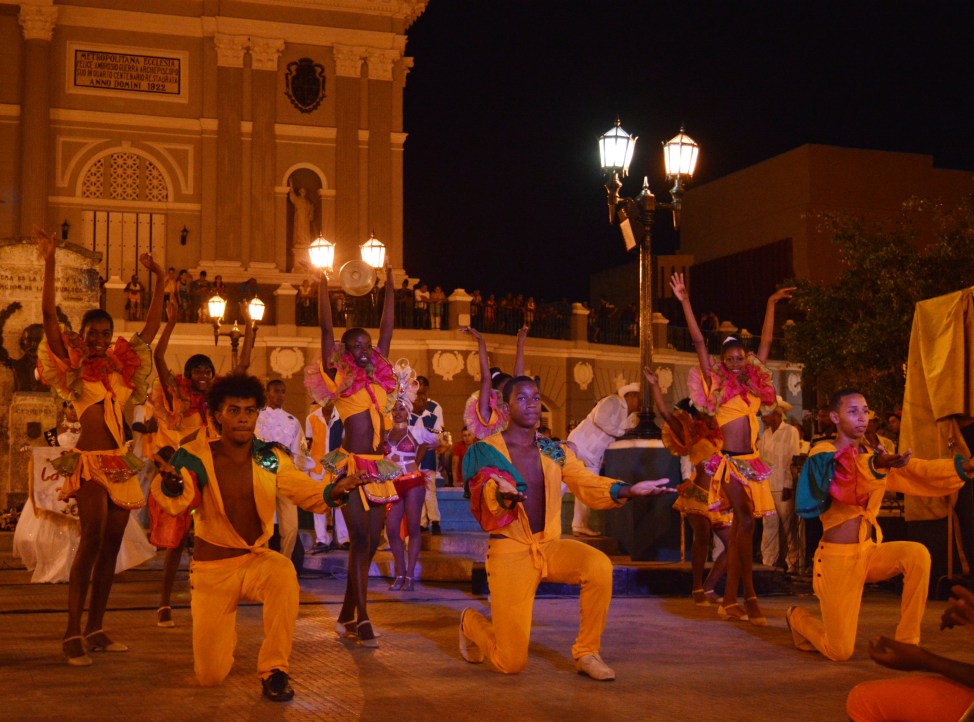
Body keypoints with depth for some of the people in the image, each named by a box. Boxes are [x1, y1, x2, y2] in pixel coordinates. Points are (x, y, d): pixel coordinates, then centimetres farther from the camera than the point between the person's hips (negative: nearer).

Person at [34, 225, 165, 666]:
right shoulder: (72, 368, 2)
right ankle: (72, 634, -17)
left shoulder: (121, 367, 14)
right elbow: (49, 315, -8)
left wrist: (159, 281, 19)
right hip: (89, 461, -5)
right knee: (93, 536, -20)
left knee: (111, 544, 5)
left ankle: (95, 629, 13)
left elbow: (151, 328, 20)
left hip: (120, 463, 6)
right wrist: (49, 263, -14)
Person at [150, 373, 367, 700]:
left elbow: (305, 490, -10)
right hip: (212, 568, -1)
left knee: (284, 573, -37)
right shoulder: (196, 456, -14)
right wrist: (169, 484, -53)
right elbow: (176, 501, -29)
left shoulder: (270, 457, -6)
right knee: (210, 676, -1)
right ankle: (221, 634, 38)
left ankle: (274, 670, -19)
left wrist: (333, 491, -33)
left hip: (256, 559, 1)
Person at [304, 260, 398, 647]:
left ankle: (347, 614, 18)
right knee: (359, 538, -10)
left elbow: (387, 329, 20)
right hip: (351, 464, -5)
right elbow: (326, 328, 0)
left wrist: (390, 284, 23)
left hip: (379, 466, 5)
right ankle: (362, 620, -9)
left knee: (371, 541, 6)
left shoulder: (379, 376, 14)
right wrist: (324, 283, 3)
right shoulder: (339, 377, 2)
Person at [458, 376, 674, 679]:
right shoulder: (485, 451, -7)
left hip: (550, 546, 4)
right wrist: (502, 495, -47)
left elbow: (587, 483, -7)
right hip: (509, 551, -4)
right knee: (511, 663, -8)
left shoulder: (556, 452, 7)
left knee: (599, 565, -30)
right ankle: (471, 621, 28)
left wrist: (629, 490, -26)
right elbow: (485, 501, -22)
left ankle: (586, 652, -8)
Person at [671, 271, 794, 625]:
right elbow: (699, 342, 0)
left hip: (752, 462, 5)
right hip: (729, 461, -5)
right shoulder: (718, 384, 3)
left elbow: (765, 342, 24)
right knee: (745, 523, -13)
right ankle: (750, 598, -10)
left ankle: (729, 601, 7)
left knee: (740, 529, 4)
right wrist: (685, 302, -3)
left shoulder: (754, 382, 14)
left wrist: (771, 303, 29)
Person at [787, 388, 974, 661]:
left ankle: (907, 643, -11)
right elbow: (847, 493, -27)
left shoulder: (874, 456, 8)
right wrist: (875, 466, -45)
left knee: (917, 554, -24)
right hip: (838, 557, -5)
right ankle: (798, 617, 28)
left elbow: (921, 472, -5)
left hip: (868, 552, 5)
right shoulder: (823, 455, -8)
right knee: (840, 652, -6)